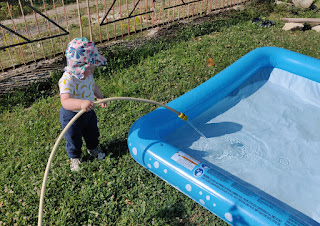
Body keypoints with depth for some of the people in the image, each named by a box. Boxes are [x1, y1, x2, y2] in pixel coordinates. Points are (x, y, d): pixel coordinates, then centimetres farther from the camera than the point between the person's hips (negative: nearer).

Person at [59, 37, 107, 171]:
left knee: (92, 133, 28)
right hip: (71, 116, -6)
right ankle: (74, 158, 46)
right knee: (74, 139, 17)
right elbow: (65, 101, -52)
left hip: (88, 111, 7)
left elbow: (93, 86, 12)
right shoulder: (67, 80, -37)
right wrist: (81, 103, -67)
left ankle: (93, 148, 58)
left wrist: (100, 97, 0)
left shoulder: (87, 74, -11)